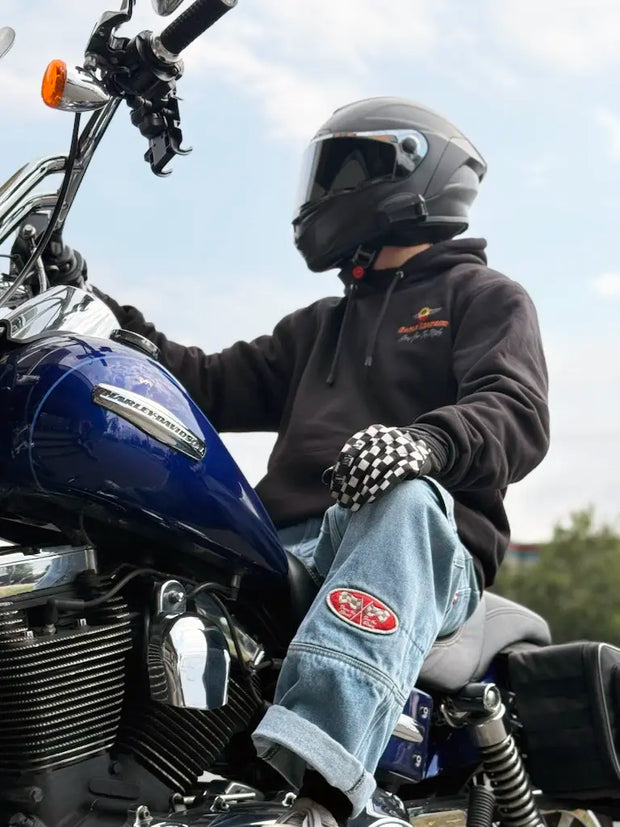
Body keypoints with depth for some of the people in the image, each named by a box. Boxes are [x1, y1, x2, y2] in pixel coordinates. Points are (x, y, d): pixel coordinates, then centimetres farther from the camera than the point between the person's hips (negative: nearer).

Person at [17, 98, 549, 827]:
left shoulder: (485, 297, 15)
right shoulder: (321, 327, 35)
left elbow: (517, 413, -5)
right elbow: (213, 385, 26)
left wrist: (428, 440, -28)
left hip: (430, 548, -5)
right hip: (288, 549, 6)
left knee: (403, 500, -41)